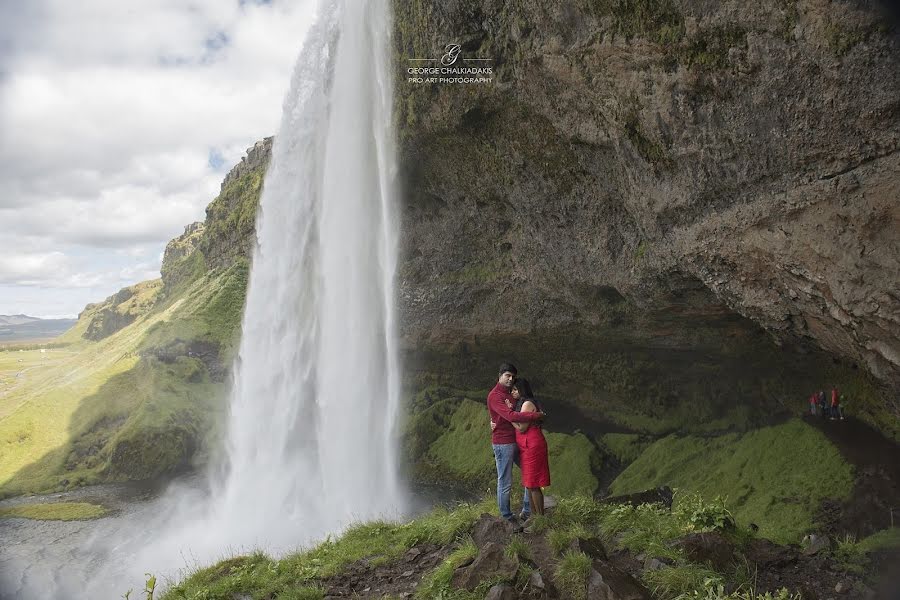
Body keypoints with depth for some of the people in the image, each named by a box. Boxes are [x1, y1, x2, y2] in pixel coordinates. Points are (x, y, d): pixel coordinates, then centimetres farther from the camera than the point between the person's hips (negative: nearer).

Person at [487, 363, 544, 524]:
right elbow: (511, 416, -27)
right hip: (503, 443, -9)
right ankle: (506, 517, 13)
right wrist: (539, 415, -23)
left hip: (517, 441, 9)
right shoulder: (495, 396, -15)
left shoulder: (509, 394, 15)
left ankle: (527, 511, 22)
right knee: (505, 483, 1)